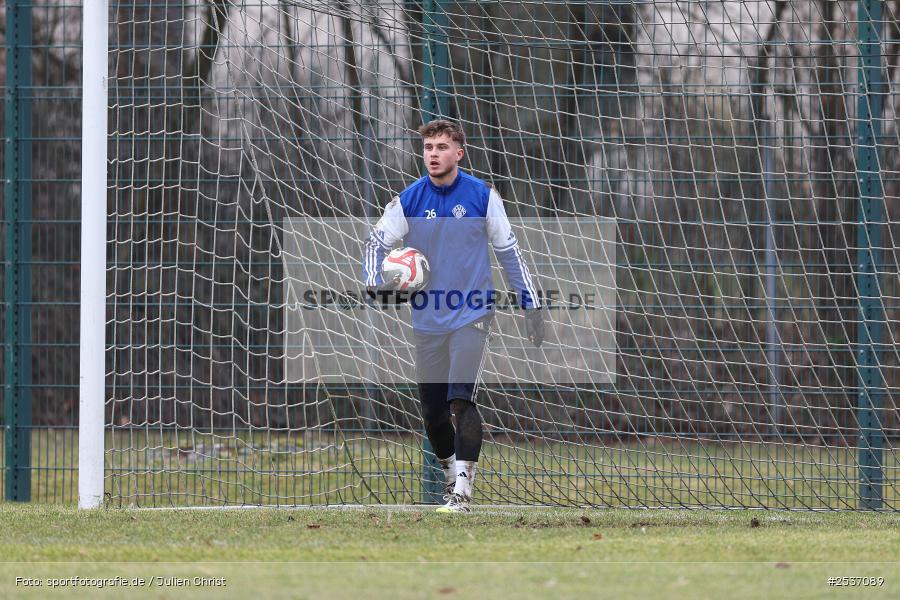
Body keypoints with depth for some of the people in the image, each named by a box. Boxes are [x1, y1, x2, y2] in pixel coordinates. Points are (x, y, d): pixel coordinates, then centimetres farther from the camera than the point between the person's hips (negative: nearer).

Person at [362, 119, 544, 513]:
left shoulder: (482, 196, -2)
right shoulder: (408, 200, 1)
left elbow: (508, 251, 6)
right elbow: (376, 244, 4)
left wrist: (530, 303, 6)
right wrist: (375, 281, -17)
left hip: (471, 315, -3)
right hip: (428, 320, 3)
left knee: (462, 400, -18)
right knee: (432, 411, 5)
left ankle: (462, 494, -17)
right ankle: (452, 476, 29)